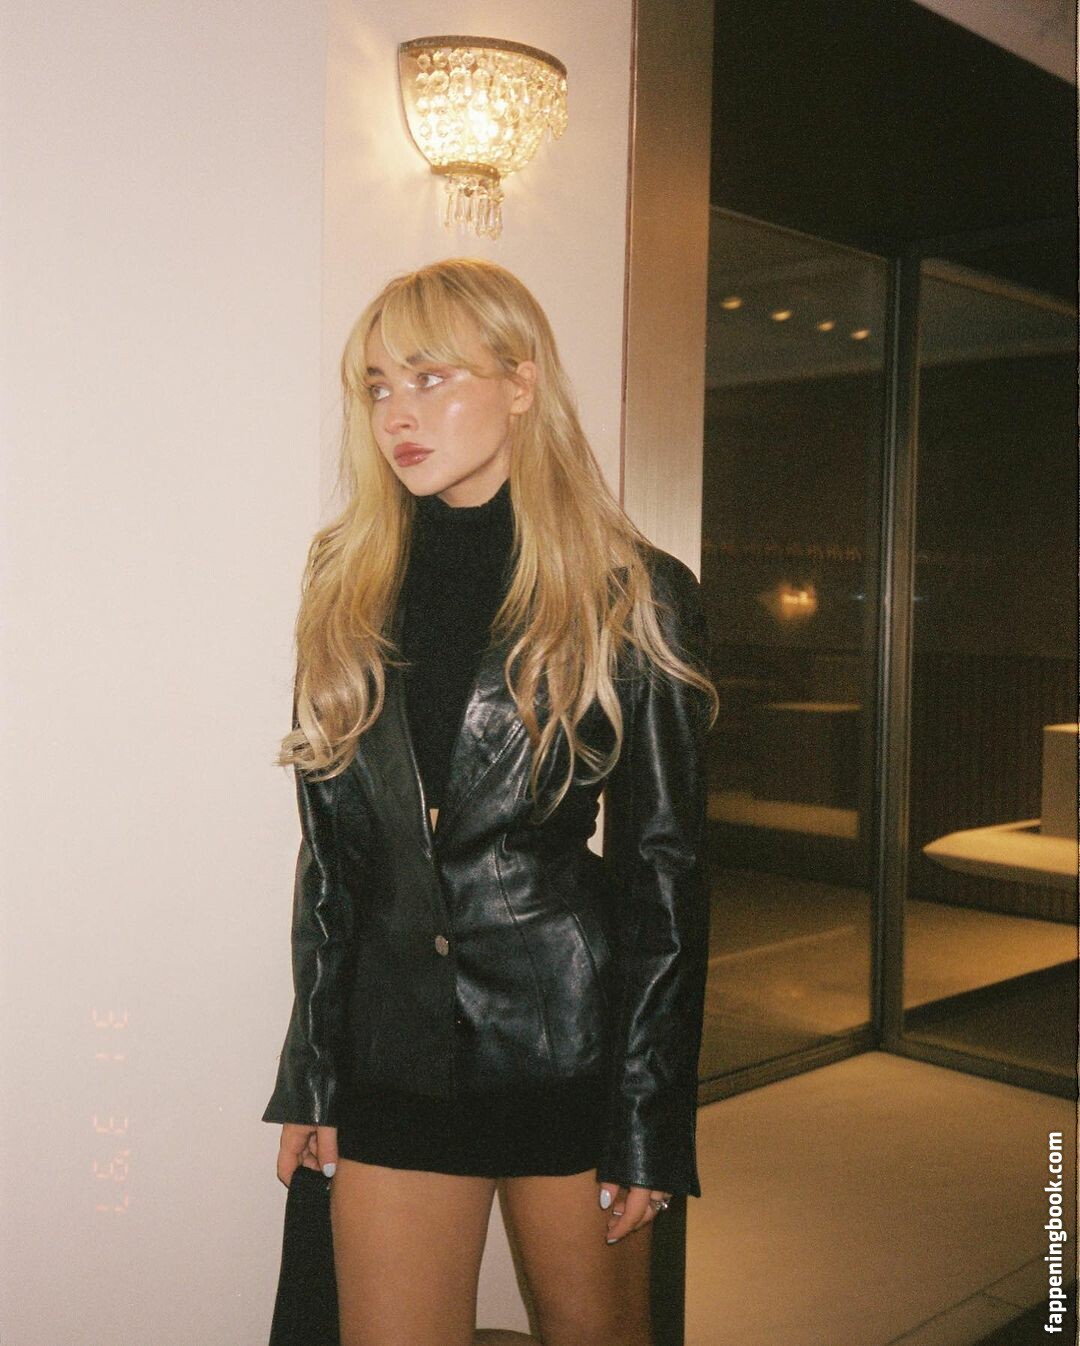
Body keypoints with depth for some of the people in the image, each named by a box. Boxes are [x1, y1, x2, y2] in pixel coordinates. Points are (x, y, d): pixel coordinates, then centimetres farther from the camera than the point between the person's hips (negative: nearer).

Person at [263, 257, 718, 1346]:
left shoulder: (635, 598, -5)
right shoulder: (346, 588, 6)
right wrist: (308, 1078, 7)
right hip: (393, 1046, 3)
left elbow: (666, 870, -5)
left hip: (571, 1040, -2)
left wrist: (652, 1118, -7)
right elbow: (330, 848, 8)